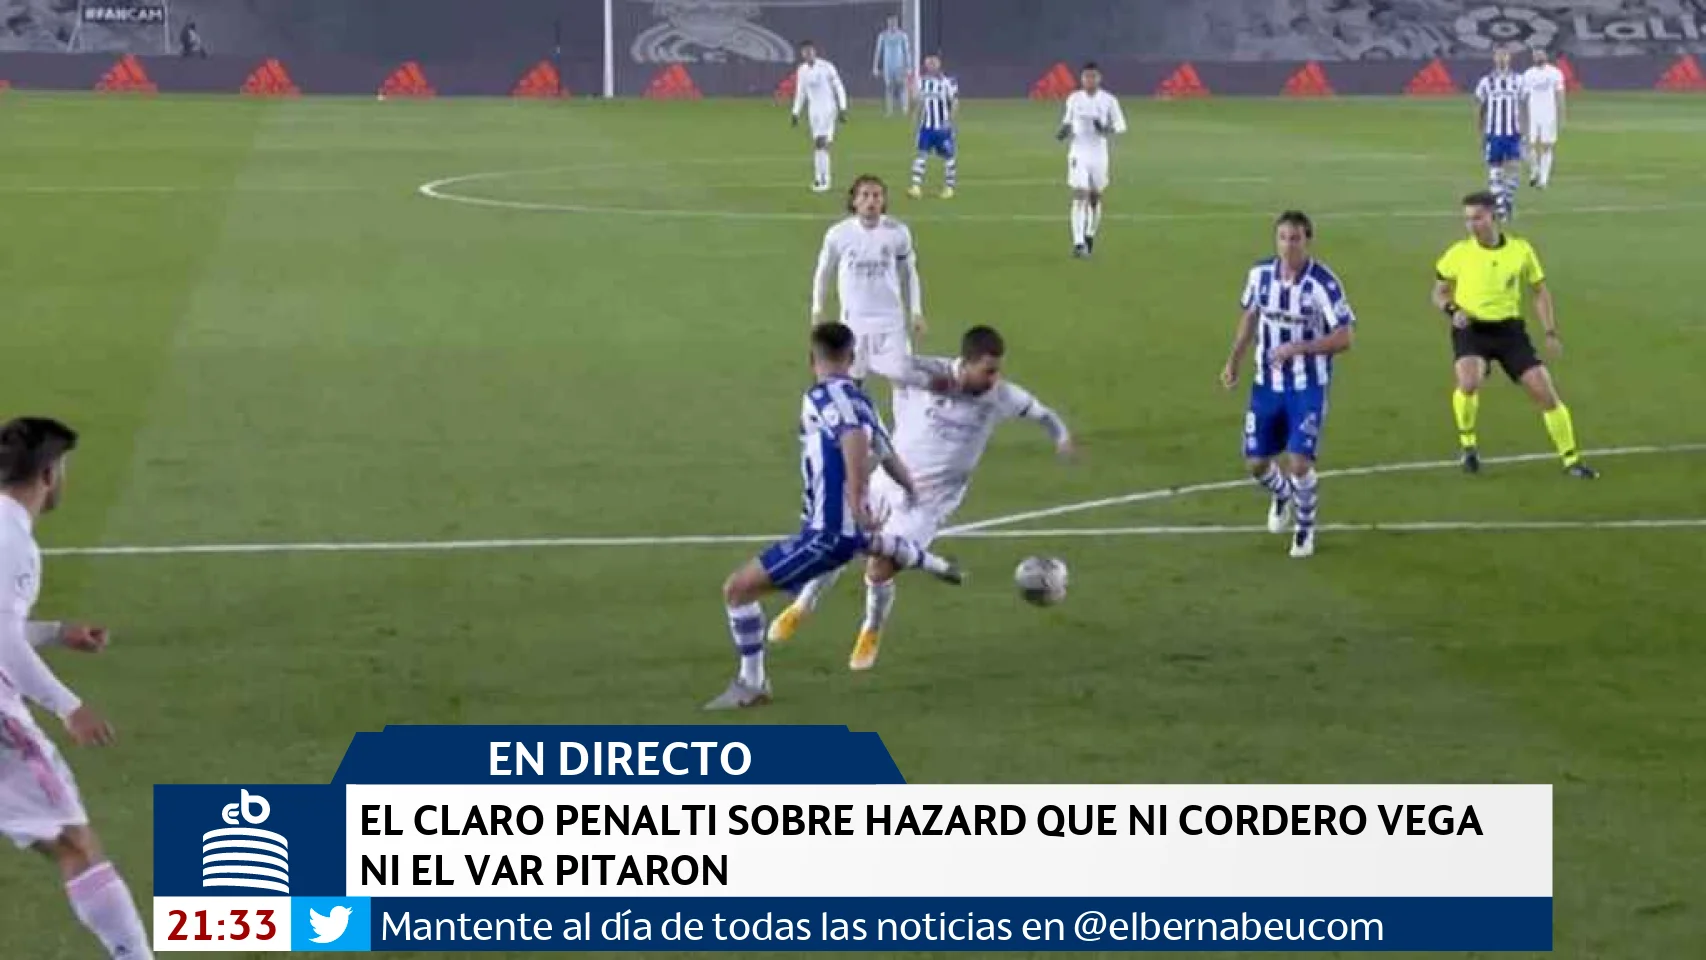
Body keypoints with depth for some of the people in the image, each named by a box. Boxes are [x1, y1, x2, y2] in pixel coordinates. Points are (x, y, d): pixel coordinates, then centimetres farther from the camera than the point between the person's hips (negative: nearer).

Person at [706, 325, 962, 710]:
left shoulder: (822, 396, -16)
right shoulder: (859, 399, 9)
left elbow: (854, 438, -36)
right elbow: (887, 456, 24)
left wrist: (856, 501, -40)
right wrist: (911, 487, 46)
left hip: (826, 535, -9)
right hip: (850, 529, 9)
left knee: (737, 588, -7)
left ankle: (751, 684, -1)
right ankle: (935, 565, 73)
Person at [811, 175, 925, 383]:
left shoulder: (898, 232, -6)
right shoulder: (838, 234, -8)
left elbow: (909, 273, 7)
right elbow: (823, 271, 7)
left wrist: (917, 313, 4)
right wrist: (817, 310, 7)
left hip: (890, 317, 0)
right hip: (853, 319, 0)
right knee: (850, 378, 8)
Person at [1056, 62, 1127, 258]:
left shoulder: (1108, 100, -2)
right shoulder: (1074, 99, 2)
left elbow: (1120, 125, 2)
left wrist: (1107, 129, -19)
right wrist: (1065, 131, -6)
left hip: (1099, 154, 1)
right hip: (1078, 153, -1)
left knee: (1095, 198, 10)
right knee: (1080, 196, -12)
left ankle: (1090, 235, 34)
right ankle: (1078, 243, -17)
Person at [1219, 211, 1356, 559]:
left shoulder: (1323, 283, -20)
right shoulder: (1261, 273, -5)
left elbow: (1344, 337, -18)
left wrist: (1297, 348, -26)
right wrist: (1234, 360, 10)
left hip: (1308, 389, -4)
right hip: (1267, 384, 4)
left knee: (1299, 462, -13)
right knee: (1256, 463, 7)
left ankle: (1305, 528, 15)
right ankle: (1281, 495, 43)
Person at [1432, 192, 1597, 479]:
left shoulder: (1520, 249, -1)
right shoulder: (1460, 253, -5)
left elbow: (1540, 291, 11)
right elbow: (1439, 293, 8)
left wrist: (1550, 333, 3)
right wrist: (1453, 311, -14)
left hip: (1509, 329, 2)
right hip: (1471, 329, -2)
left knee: (1545, 391, -4)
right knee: (1469, 383, -30)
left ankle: (1571, 460, 11)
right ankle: (1467, 444, -4)